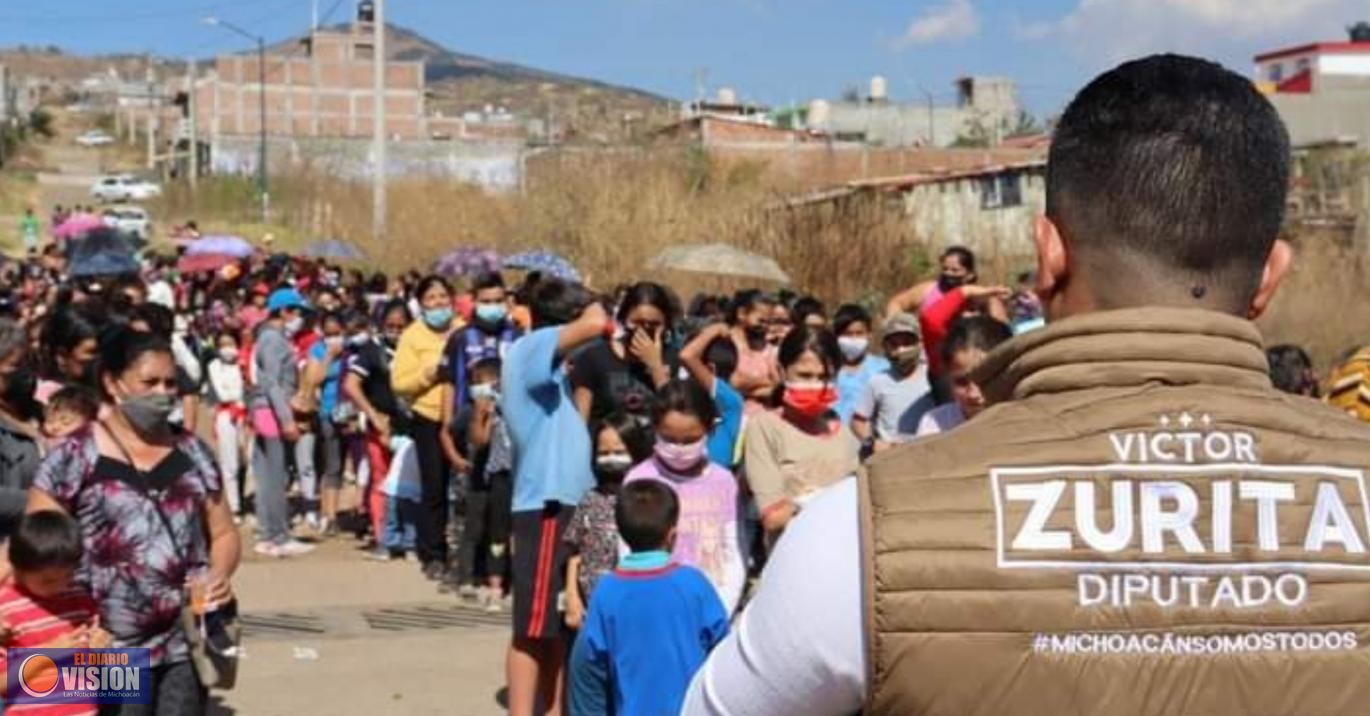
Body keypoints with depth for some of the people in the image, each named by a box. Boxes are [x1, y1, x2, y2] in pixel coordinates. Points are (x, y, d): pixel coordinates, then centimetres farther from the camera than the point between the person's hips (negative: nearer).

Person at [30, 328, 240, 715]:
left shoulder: (191, 452, 8)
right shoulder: (75, 458, -4)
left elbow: (223, 533, 14)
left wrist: (219, 574, -7)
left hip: (186, 642, 3)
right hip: (111, 650, -3)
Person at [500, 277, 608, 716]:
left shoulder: (549, 367, 17)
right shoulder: (529, 349, -11)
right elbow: (594, 326, -25)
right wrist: (593, 310, -4)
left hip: (567, 503, 9)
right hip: (544, 506, -9)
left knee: (560, 626, 15)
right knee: (533, 629, -6)